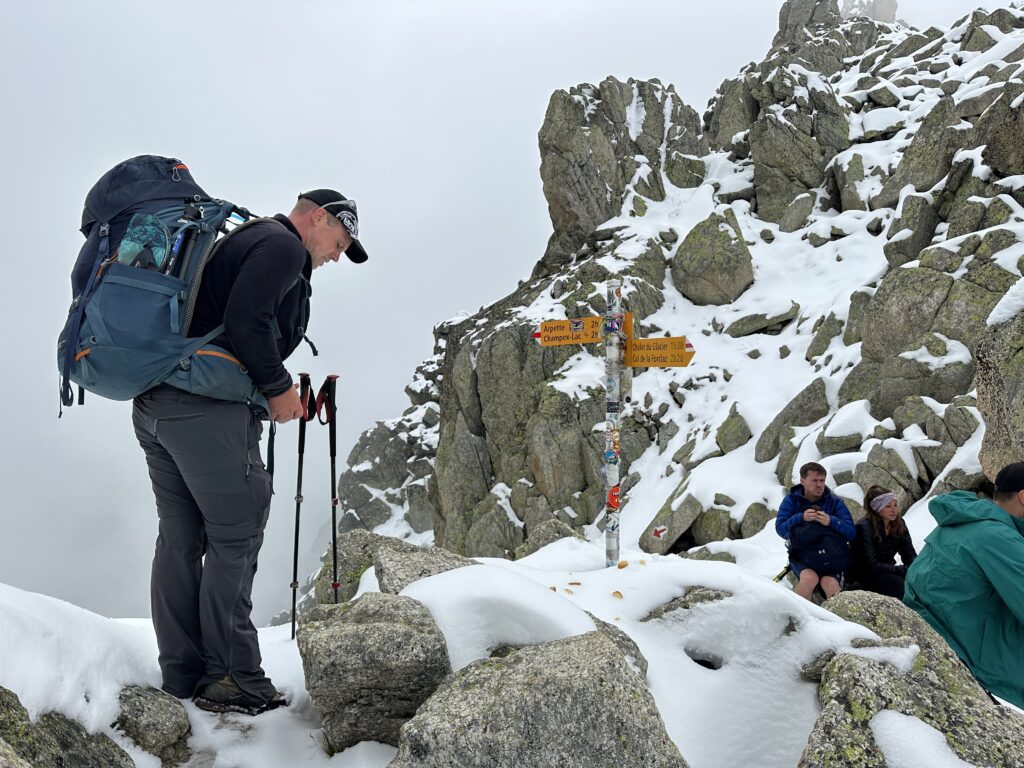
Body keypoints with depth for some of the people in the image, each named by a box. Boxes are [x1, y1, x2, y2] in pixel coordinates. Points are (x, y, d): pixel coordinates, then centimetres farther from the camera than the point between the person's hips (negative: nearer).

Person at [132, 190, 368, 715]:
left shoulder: (242, 241, 28)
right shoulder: (283, 245, -3)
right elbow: (245, 320, -18)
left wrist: (270, 386, 16)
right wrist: (277, 386, -6)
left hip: (154, 404, 10)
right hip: (208, 408, -10)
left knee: (180, 538, 10)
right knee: (235, 535, -3)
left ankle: (183, 676, 17)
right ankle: (232, 677, 3)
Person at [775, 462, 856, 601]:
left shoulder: (835, 502, 3)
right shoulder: (792, 500, 2)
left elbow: (850, 532, -7)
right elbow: (780, 528, -9)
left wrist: (831, 521, -26)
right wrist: (801, 518, -25)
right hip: (801, 555, 0)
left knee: (829, 582, -29)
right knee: (810, 578, -30)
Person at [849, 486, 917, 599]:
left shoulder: (899, 524, 0)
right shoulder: (865, 527, -19)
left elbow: (910, 555, 1)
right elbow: (871, 565, -23)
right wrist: (903, 570, -28)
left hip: (887, 571, 6)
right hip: (863, 575, -6)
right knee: (898, 584, -32)